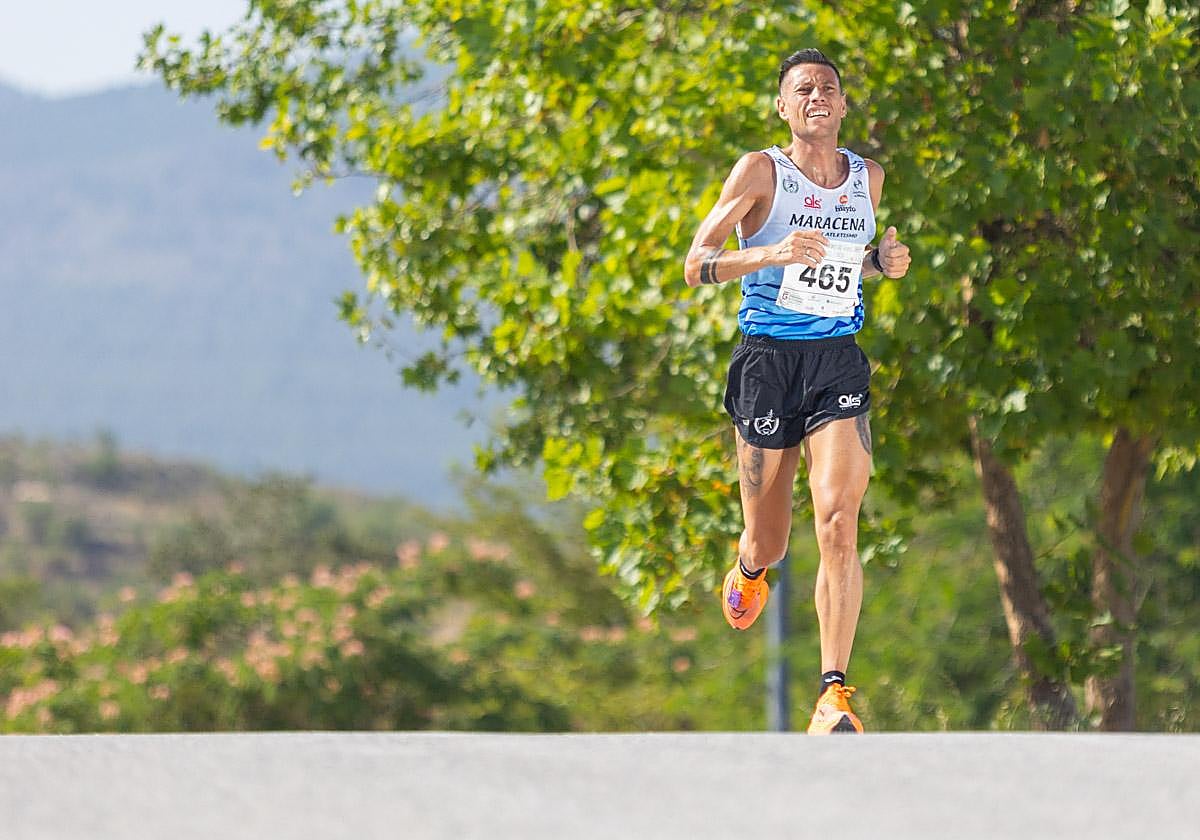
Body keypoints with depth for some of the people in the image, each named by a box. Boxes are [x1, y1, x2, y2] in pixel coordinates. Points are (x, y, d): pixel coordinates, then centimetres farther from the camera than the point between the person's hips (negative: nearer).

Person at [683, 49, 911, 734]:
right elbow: (697, 265, -6)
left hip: (839, 364, 2)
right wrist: (770, 254, -23)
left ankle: (834, 695, -19)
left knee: (838, 522, -19)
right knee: (769, 544, 6)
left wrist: (884, 262, 6)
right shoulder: (761, 171, -3)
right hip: (768, 361, -2)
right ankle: (751, 568, 47)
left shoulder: (869, 178, 11)